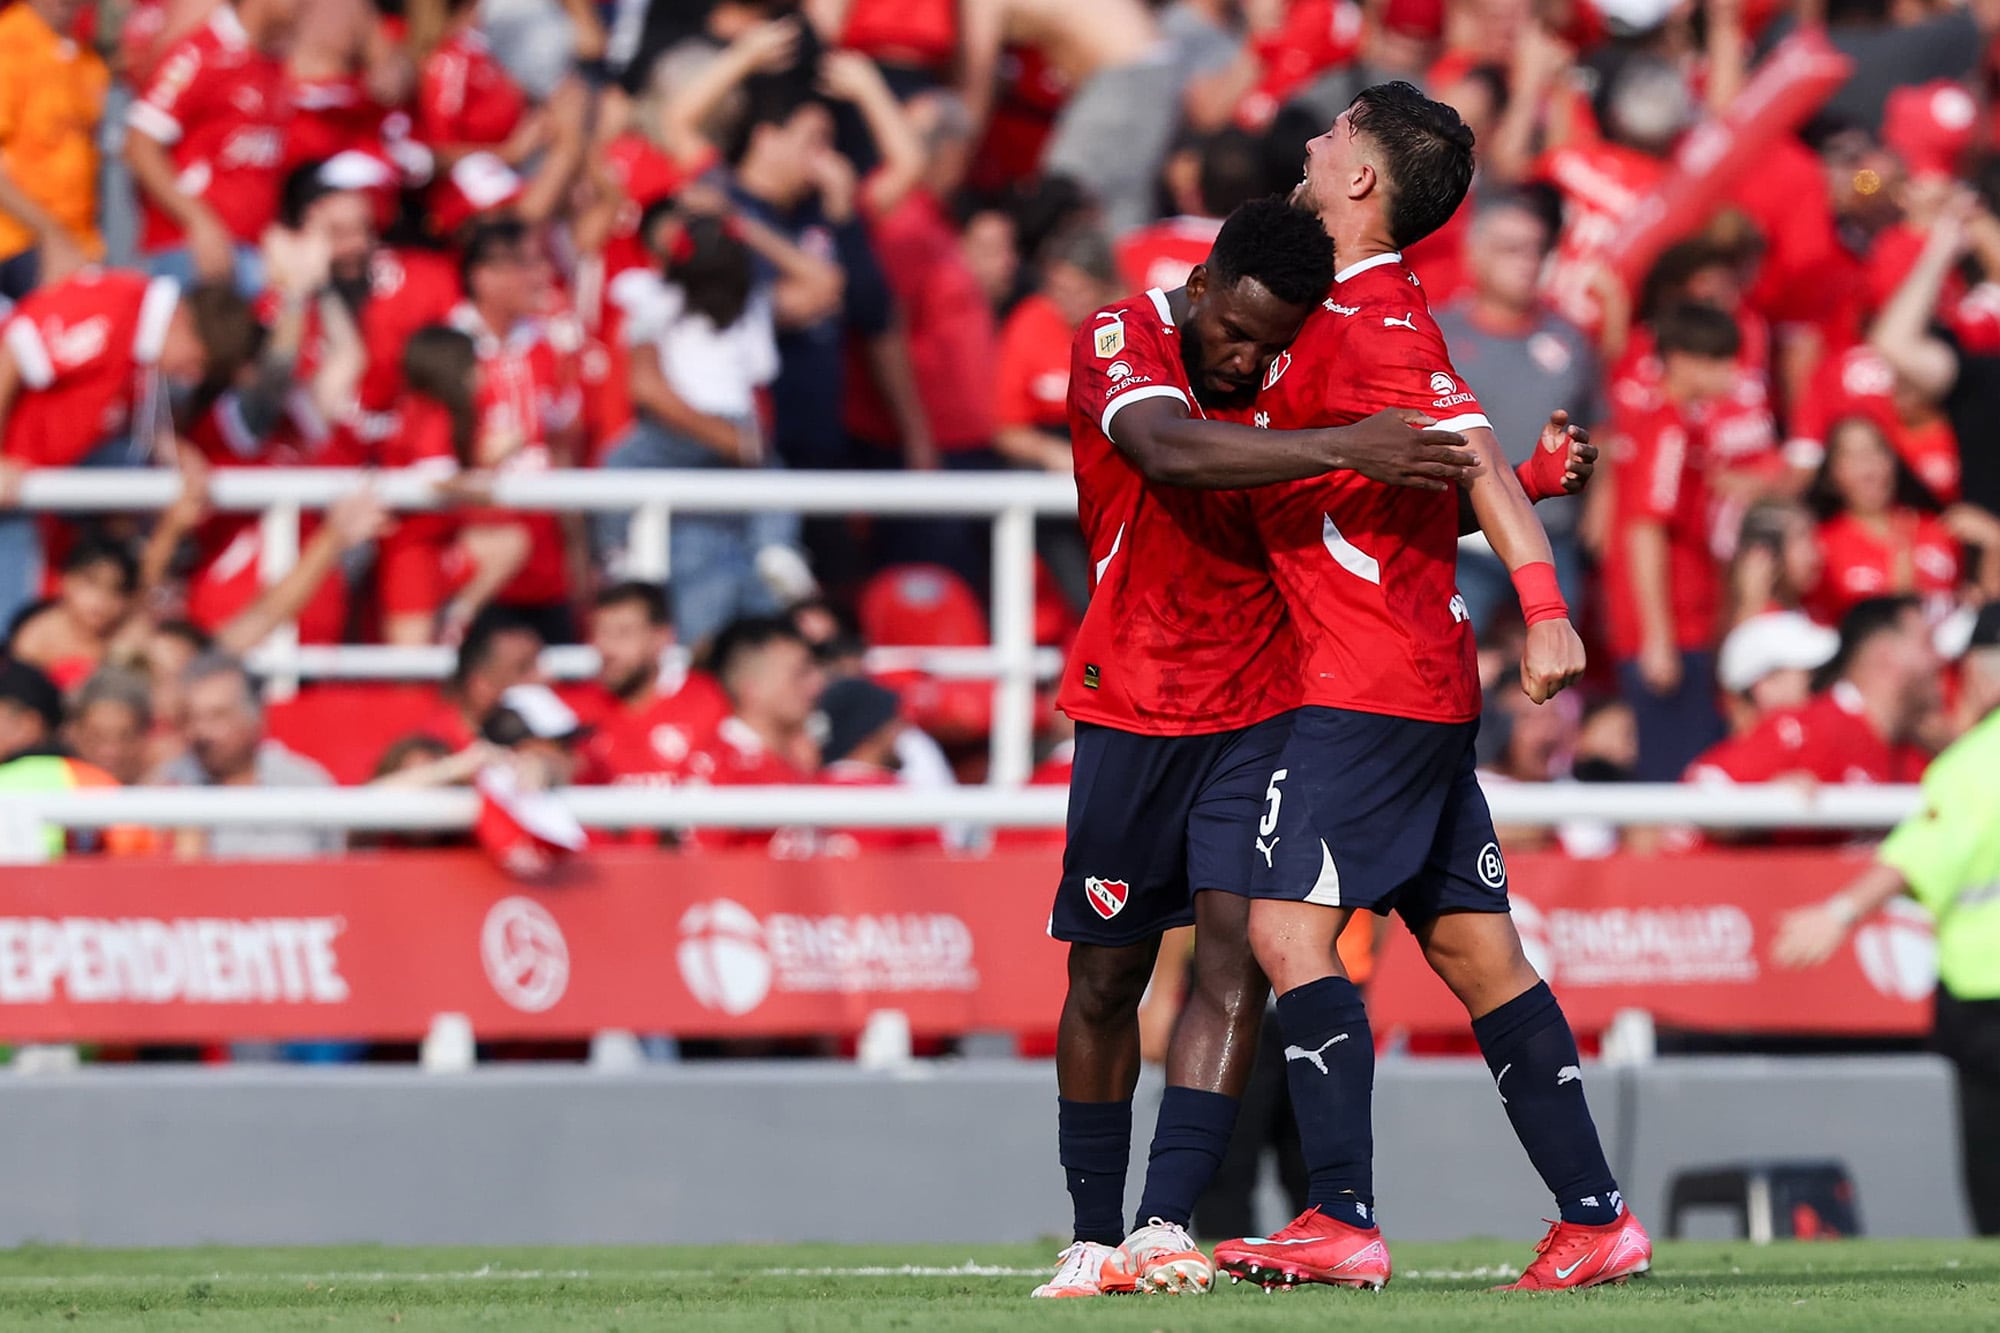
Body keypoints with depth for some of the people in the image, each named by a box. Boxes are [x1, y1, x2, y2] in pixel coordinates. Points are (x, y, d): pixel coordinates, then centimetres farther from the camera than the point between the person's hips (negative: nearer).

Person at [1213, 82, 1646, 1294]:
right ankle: (1596, 1216, 8)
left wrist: (1544, 607, -34)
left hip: (1370, 684, -10)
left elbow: (1480, 462, -24)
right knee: (1477, 953, 9)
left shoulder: (1372, 324, -13)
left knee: (1290, 926, -14)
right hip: (1429, 683, 10)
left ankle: (1344, 1219, -20)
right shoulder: (1348, 310, 16)